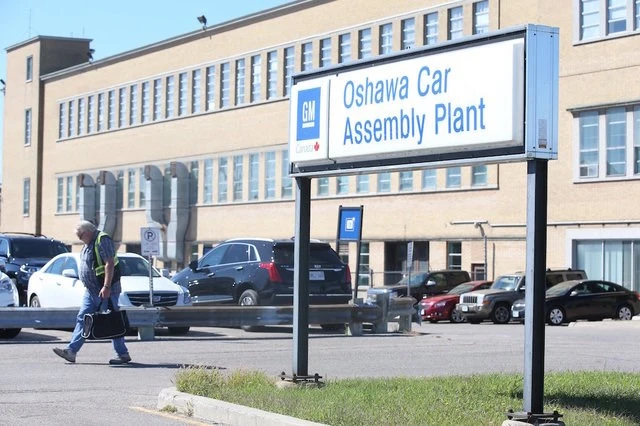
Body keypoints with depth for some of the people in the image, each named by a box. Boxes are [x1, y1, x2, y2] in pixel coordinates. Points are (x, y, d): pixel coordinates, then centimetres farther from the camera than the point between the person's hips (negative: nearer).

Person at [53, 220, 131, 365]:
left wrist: (106, 287, -28)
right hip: (91, 291, 10)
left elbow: (109, 263, -23)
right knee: (82, 319, 5)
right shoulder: (89, 243, 15)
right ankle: (71, 350, 4)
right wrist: (88, 286, 20)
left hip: (105, 291, -10)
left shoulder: (103, 240, -15)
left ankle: (123, 354, 4)